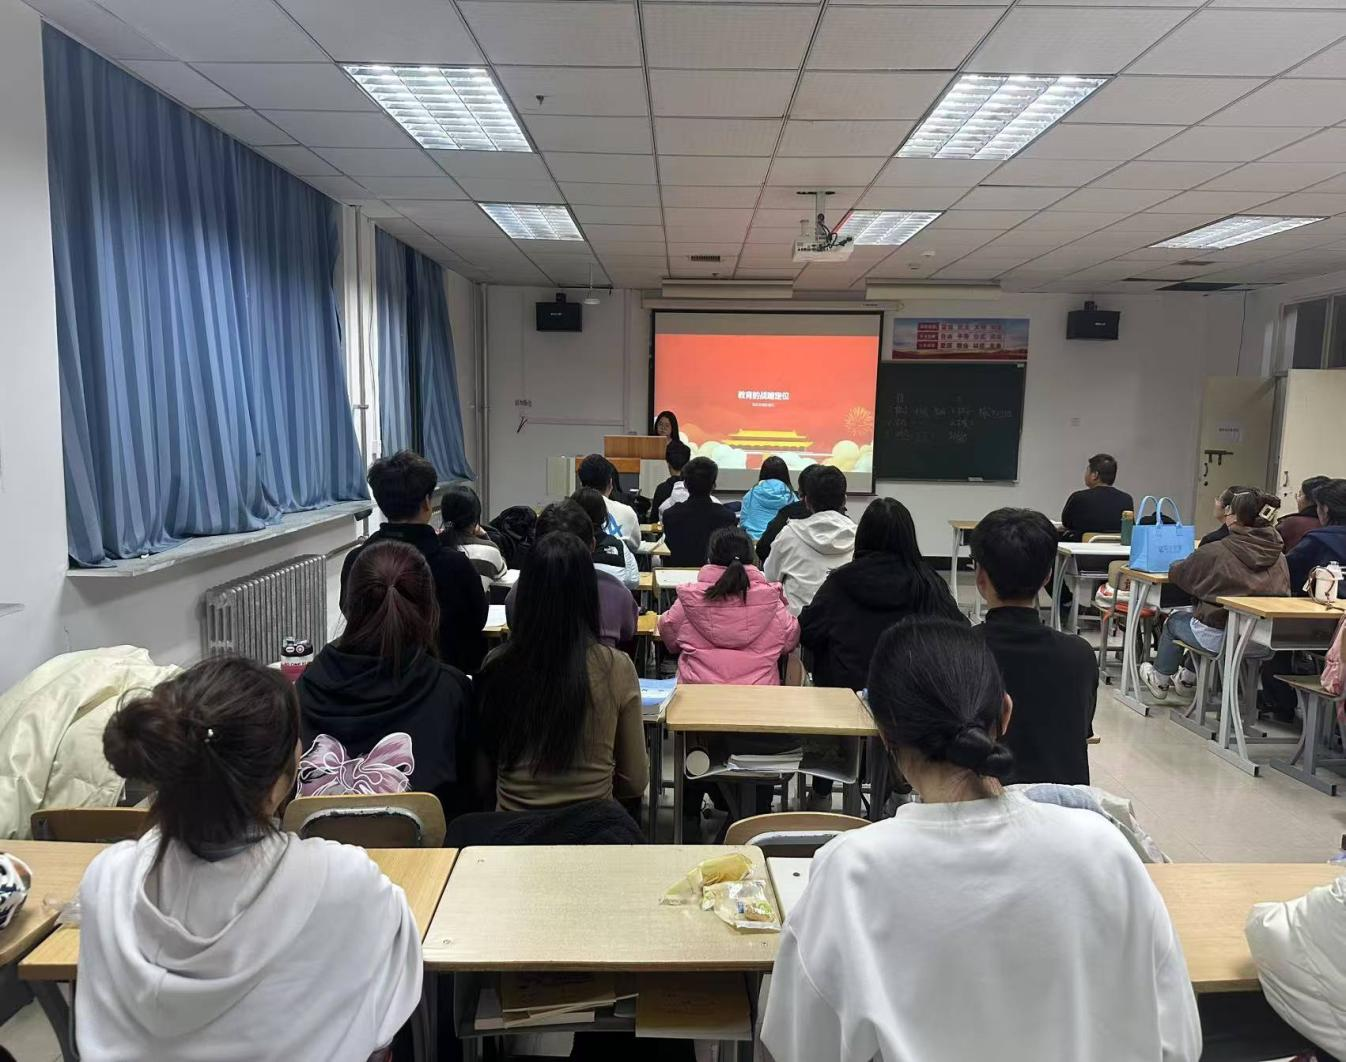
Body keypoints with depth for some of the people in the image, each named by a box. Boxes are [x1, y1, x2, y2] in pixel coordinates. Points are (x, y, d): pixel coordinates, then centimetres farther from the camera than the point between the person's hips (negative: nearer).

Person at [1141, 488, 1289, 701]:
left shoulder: (1215, 552, -17)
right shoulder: (1278, 556, -3)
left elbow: (1176, 573, -2)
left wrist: (1177, 564, 23)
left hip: (1221, 638, -5)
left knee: (1176, 618, 26)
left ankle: (1160, 679, 46)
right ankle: (1189, 678, 51)